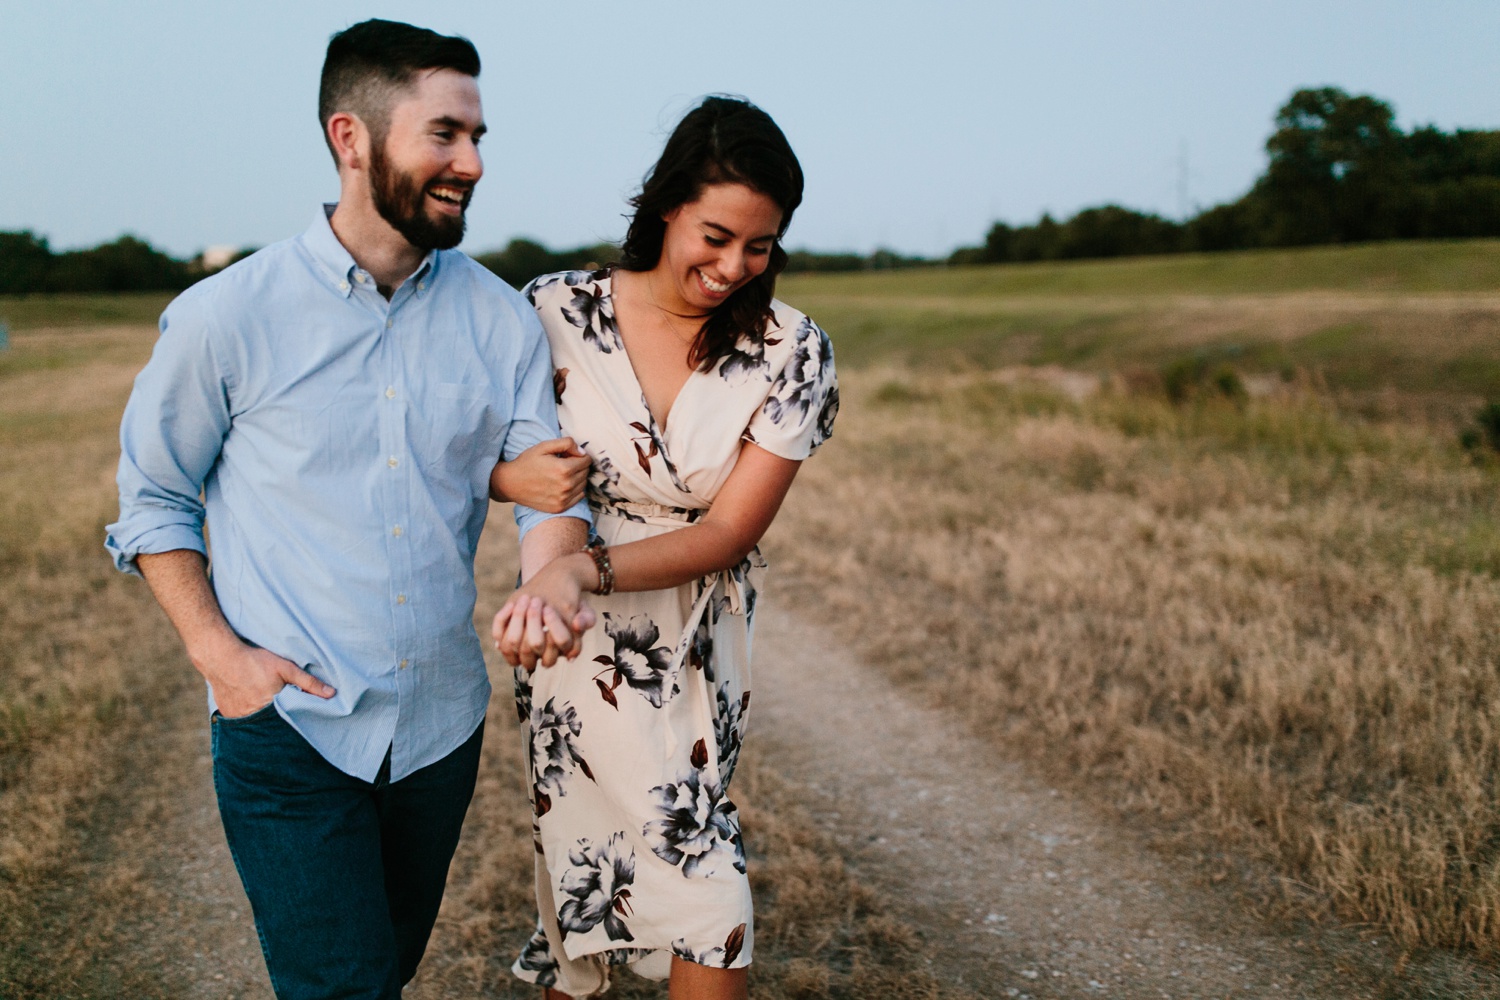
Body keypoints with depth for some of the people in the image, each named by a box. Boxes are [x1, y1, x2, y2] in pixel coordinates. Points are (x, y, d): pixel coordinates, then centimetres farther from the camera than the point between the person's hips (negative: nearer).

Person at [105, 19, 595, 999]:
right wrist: (215, 650, -9)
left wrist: (554, 586, -23)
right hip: (288, 725, -4)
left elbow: (551, 486, -1)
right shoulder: (226, 317, -10)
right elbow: (153, 496, 1)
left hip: (442, 723, 4)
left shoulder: (503, 319, -2)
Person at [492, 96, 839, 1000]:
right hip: (579, 650, -1)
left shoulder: (792, 353, -7)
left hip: (702, 652, 1)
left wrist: (586, 569, -24)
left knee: (702, 895, 3)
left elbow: (727, 533, -11)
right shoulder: (557, 312, -8)